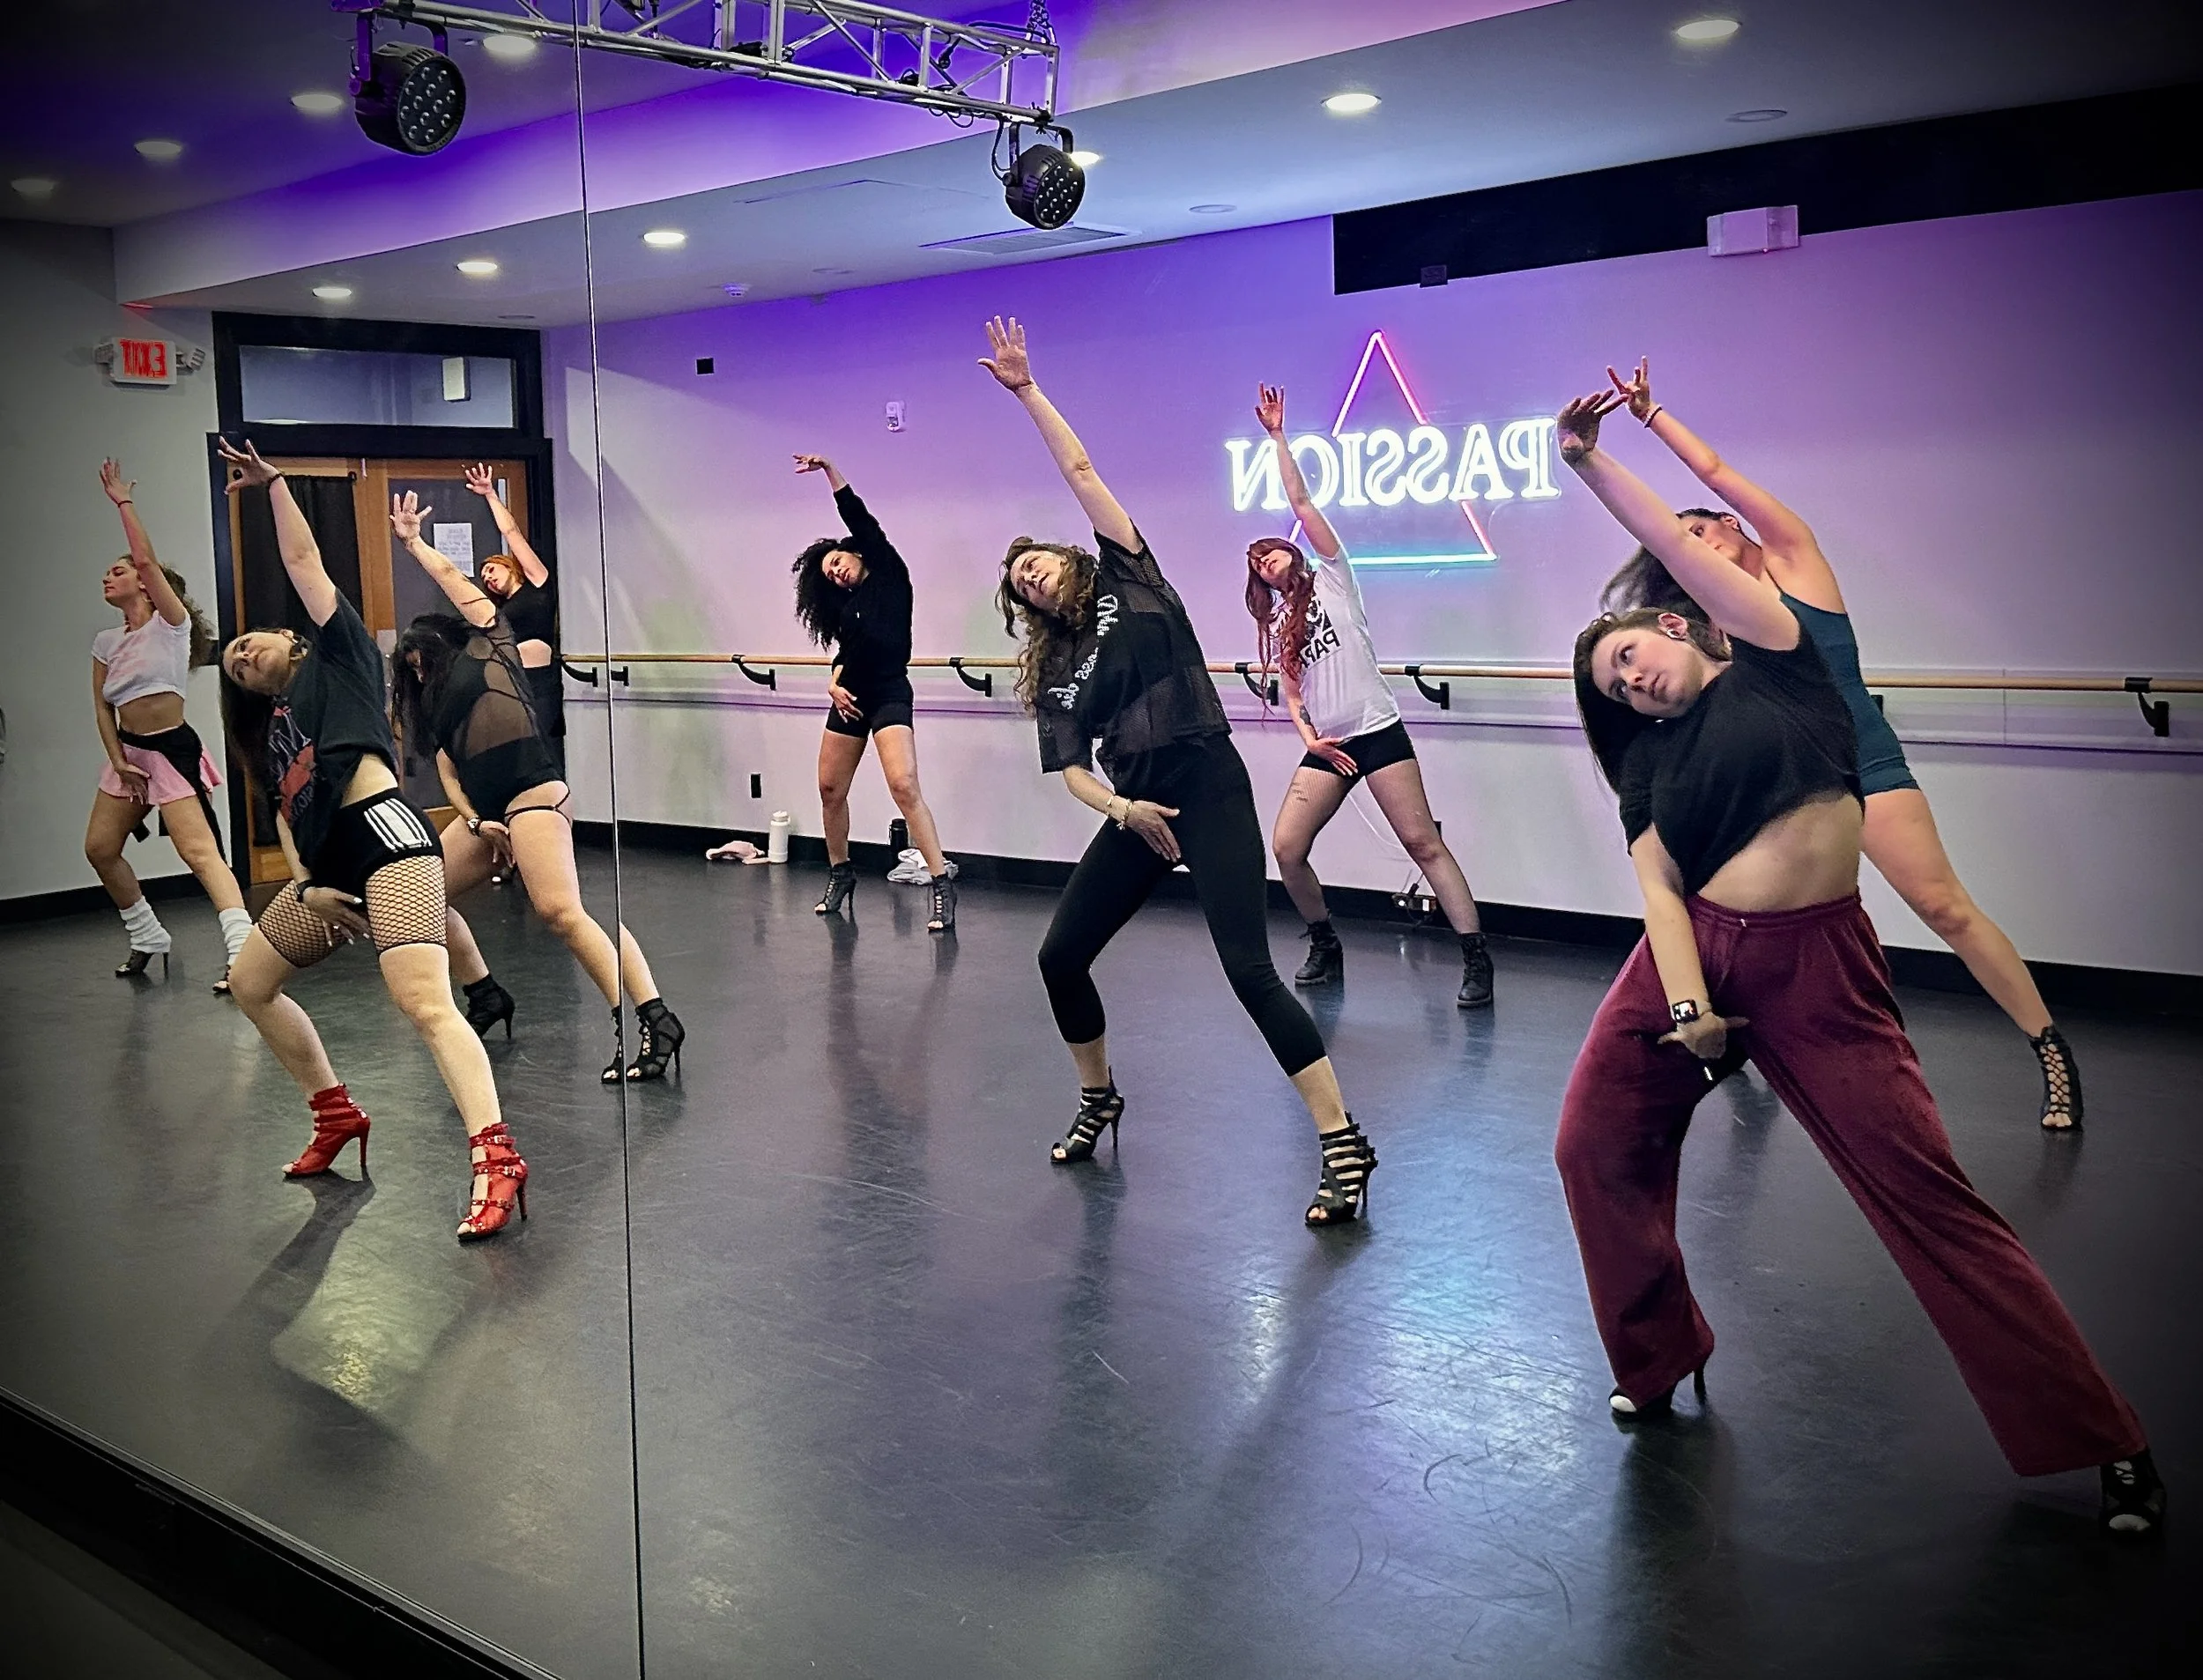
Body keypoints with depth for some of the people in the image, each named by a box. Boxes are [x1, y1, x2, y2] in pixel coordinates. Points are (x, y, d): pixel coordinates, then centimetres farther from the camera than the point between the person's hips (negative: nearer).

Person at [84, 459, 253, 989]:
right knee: (99, 848, 12)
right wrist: (118, 762, -2)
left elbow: (146, 560, -18)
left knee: (200, 851, -20)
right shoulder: (106, 642, 13)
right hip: (128, 750, 8)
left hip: (172, 748, -8)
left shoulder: (170, 623, -5)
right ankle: (148, 938, 27)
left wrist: (124, 503, -10)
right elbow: (102, 708, 10)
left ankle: (241, 951, -28)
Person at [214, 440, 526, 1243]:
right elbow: (285, 815, 20)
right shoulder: (271, 729, 28)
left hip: (385, 834, -9)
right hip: (329, 869, 9)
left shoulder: (335, 655, 13)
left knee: (424, 1002, -24)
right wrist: (303, 885, 4)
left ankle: (495, 1157, -35)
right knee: (250, 983, 21)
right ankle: (337, 1115, 31)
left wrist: (274, 482, 15)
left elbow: (303, 561, 9)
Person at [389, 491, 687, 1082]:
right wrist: (473, 821, 0)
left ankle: (653, 1021, -33)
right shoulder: (436, 703, 29)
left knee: (560, 910, -25)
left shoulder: (487, 648, 12)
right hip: (483, 812, 9)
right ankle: (486, 997, 26)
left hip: (533, 794, -9)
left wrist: (413, 541, 27)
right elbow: (448, 768, 17)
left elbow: (452, 578, 13)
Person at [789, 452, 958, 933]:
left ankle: (942, 885, -22)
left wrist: (830, 469, -1)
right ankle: (840, 874, 29)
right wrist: (834, 683, -3)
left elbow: (859, 519, -1)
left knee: (904, 786, -21)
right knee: (830, 789, 9)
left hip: (889, 694, -7)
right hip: (851, 696, 7)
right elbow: (845, 651, 17)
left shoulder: (889, 573, 3)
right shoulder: (845, 603, 17)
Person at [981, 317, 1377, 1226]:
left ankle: (1343, 1145, -12)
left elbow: (1081, 472, 2)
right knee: (1059, 956, 5)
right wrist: (1120, 809, -15)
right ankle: (1098, 1100, 29)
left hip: (1210, 791, -6)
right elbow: (1072, 768, 4)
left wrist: (1027, 389, 4)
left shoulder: (1126, 579, 6)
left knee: (1250, 970, -15)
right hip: (1137, 810, 6)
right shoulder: (1054, 672, 14)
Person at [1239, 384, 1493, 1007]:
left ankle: (1476, 958, -9)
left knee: (1423, 843, -10)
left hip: (1377, 732, -6)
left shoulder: (1331, 578, 6)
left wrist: (1278, 436, 0)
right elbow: (1292, 693, 16)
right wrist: (1309, 736, -3)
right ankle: (1326, 948, 14)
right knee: (1286, 848, -5)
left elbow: (1301, 502, -1)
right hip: (1325, 745, 6)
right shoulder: (1278, 624, 21)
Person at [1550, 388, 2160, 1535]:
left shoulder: (1772, 657, 3)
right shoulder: (1653, 763, 12)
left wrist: (1592, 462, 2)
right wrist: (1687, 1007, -14)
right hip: (1695, 954, 5)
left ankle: (2103, 1442, 6)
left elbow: (1673, 542, -3)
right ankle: (1658, 1361, 22)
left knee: (1928, 1199, -6)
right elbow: (1658, 884, -1)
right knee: (1596, 1147, -2)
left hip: (1814, 965, -4)